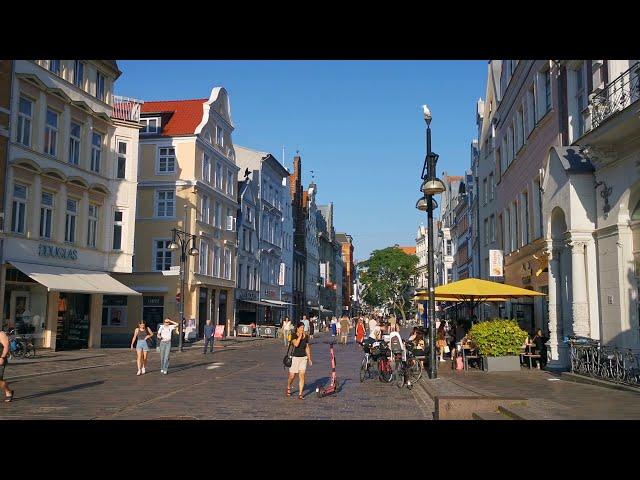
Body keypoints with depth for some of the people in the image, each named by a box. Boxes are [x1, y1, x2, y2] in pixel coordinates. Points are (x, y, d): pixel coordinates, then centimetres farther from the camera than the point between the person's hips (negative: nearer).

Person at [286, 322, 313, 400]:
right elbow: (296, 344, -26)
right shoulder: (294, 335, -9)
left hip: (303, 358, 3)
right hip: (295, 357, -3)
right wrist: (300, 336, -19)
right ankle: (288, 388, 35)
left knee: (302, 375, -7)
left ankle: (300, 394, -3)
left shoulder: (306, 336, 5)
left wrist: (309, 358, 13)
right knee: (292, 376, 5)